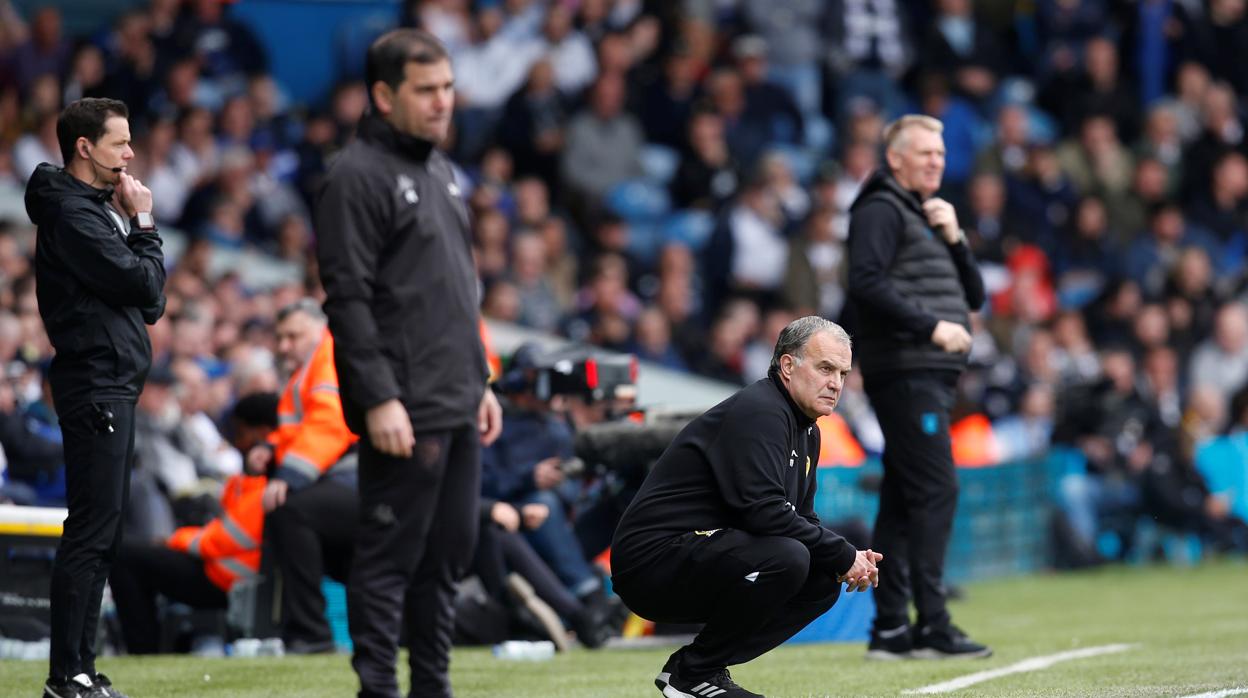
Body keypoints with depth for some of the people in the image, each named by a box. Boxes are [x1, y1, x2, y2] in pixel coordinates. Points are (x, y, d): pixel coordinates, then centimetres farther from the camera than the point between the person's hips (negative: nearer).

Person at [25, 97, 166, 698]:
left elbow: (148, 303, 16)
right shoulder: (72, 214, -13)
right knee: (91, 533, -11)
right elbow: (142, 284, -18)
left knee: (99, 534, 11)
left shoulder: (97, 208, 18)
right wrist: (144, 225, -2)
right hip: (95, 384, -10)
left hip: (113, 384, 10)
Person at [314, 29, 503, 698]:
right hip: (403, 412, -9)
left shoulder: (438, 168, 18)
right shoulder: (357, 176, -10)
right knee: (389, 557, -6)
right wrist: (379, 399, -21)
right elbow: (347, 297, -16)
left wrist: (480, 381, 20)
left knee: (449, 553, 11)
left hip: (457, 407, 9)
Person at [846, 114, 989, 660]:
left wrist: (954, 239, 6)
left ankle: (890, 628, 8)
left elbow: (974, 295, 21)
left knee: (904, 499, 8)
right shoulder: (881, 210, -4)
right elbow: (866, 283, -18)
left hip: (933, 376, 10)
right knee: (935, 490, -15)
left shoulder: (928, 216, 25)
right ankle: (931, 625, -17)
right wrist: (931, 326, -19)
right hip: (904, 371, -10)